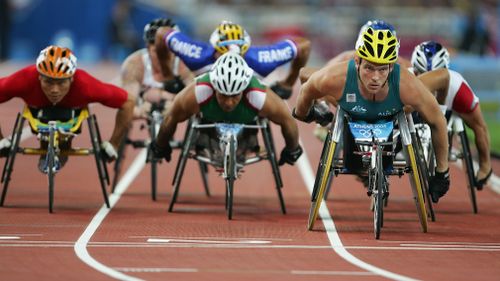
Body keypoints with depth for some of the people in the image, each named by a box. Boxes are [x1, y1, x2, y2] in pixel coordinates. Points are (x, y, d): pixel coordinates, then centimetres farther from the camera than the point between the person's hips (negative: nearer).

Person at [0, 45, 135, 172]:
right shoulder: (25, 80, -43)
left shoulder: (85, 85, -43)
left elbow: (128, 101, -32)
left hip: (72, 109, 0)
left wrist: (113, 145, -22)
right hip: (38, 108, 0)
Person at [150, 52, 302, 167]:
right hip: (209, 122, 0)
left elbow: (287, 120, -25)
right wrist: (160, 147, -8)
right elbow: (172, 118, -25)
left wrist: (292, 150, -8)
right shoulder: (196, 94, -45)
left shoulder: (261, 98, -45)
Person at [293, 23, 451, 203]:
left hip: (390, 119, 0)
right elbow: (307, 90, -18)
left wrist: (442, 172, -15)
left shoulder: (407, 86, -45)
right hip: (353, 118, 0)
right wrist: (301, 115, 5)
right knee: (352, 166, 10)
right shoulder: (335, 78, -44)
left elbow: (437, 122, -26)